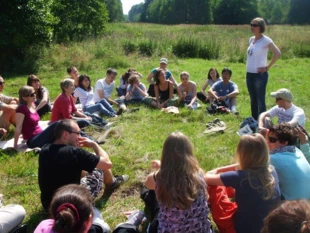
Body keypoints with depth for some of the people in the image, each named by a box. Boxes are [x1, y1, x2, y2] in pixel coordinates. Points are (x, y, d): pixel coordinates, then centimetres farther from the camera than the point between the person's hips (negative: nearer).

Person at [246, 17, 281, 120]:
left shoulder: (265, 40, -10)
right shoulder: (251, 39, 11)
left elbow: (277, 53, -16)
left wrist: (267, 67, -14)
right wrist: (248, 68, 11)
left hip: (260, 75, -7)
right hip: (249, 74, 7)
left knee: (260, 101, -2)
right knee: (253, 100, 15)